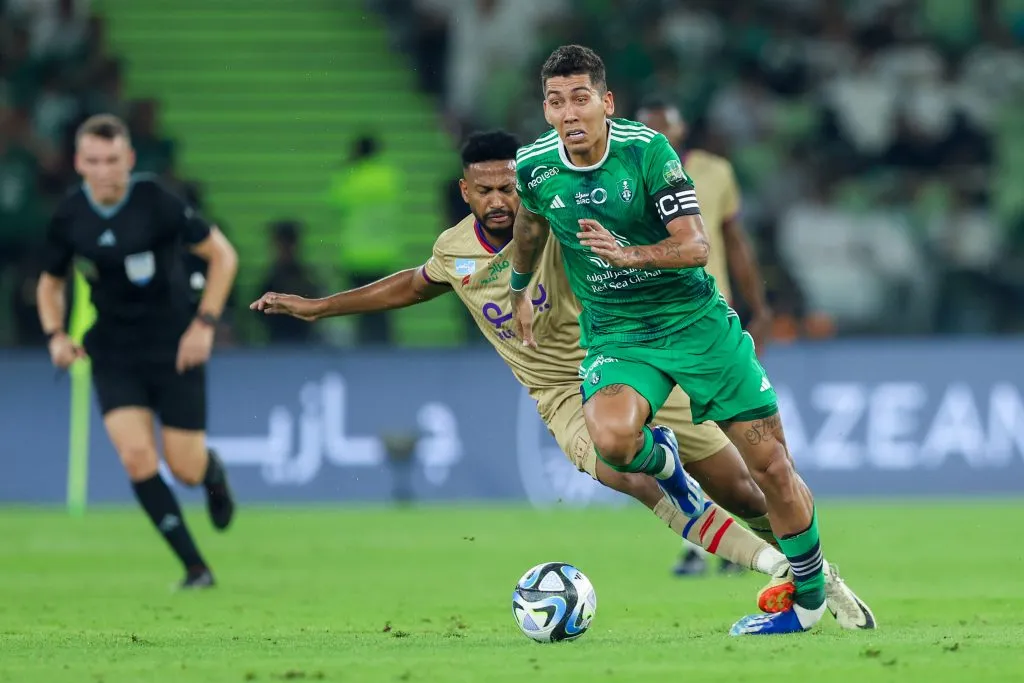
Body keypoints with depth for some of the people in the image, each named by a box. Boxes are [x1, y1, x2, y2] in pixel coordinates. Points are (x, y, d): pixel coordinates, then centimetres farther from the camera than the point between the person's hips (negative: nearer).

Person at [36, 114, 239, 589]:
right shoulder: (69, 217, -5)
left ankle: (212, 470, 40)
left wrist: (205, 324, -14)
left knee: (185, 469, -1)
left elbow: (223, 255, -8)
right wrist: (56, 336, -6)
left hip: (175, 349, -2)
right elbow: (50, 284, 12)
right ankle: (195, 568, -3)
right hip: (113, 355, 2)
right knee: (136, 456, -15)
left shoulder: (157, 203, -16)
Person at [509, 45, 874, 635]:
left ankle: (812, 596, 22)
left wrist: (629, 255, -37)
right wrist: (520, 288, 33)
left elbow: (697, 246, -20)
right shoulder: (535, 167, -6)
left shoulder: (647, 149, -16)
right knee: (612, 437, -31)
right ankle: (661, 460, 7)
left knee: (773, 469, 0)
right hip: (616, 337, 1)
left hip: (696, 319, -1)